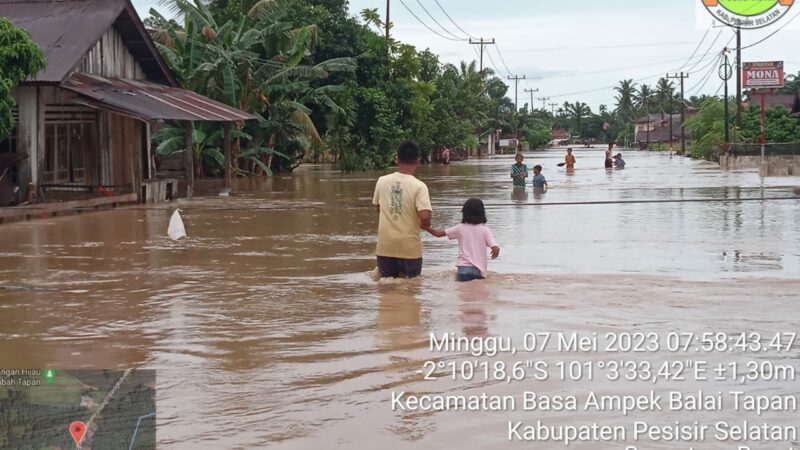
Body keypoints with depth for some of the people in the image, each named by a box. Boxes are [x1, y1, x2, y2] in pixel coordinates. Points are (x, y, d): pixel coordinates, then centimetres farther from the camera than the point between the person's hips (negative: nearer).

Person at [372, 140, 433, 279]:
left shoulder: (382, 181, -1)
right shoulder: (419, 186, -14)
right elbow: (425, 216, -22)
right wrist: (425, 225, 1)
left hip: (385, 246, 3)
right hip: (409, 246, -3)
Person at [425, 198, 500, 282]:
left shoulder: (460, 228, 5)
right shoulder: (485, 229, 3)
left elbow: (438, 234, 7)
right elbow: (495, 248, -7)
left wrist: (426, 227, 22)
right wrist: (494, 255, 14)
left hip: (464, 267, 0)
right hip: (480, 270, 0)